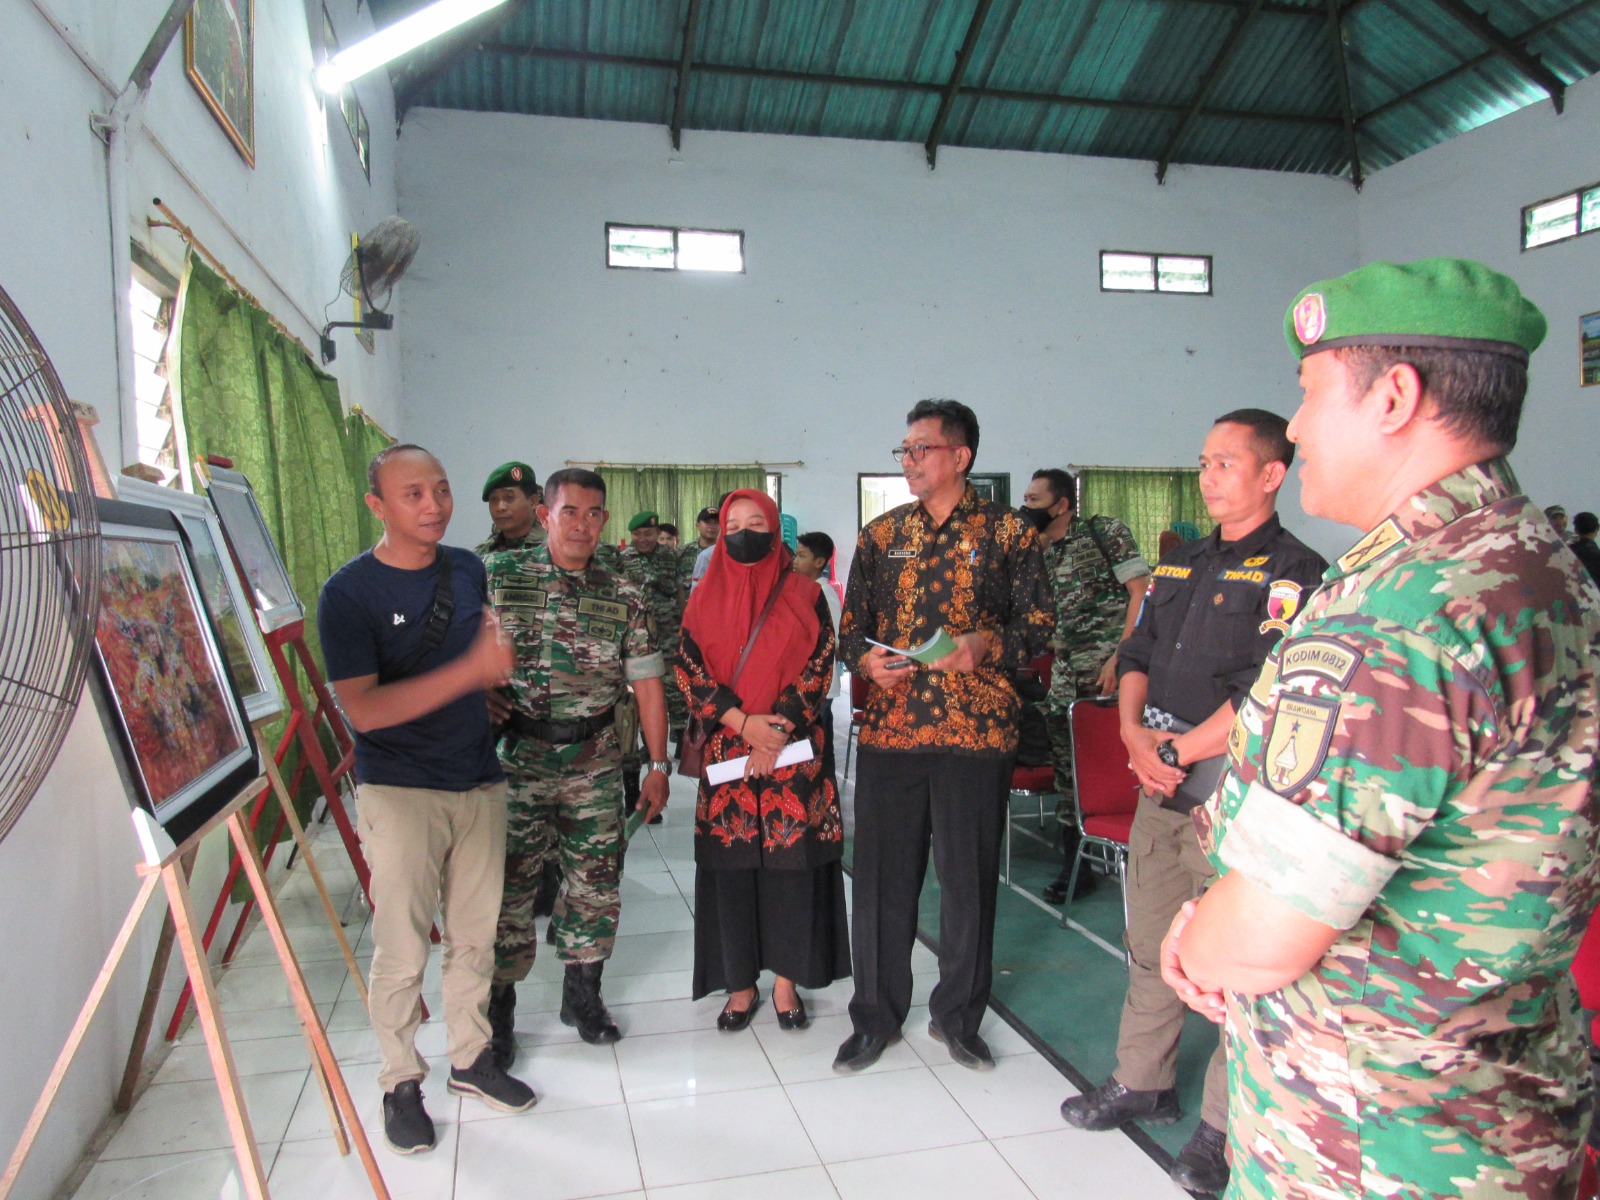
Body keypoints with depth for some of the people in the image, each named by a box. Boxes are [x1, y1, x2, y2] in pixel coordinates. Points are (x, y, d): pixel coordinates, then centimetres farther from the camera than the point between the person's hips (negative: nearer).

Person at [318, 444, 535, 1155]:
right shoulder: (349, 593, -11)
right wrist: (469, 670, -25)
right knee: (402, 951, 2)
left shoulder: (468, 570, 6)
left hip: (479, 782, 5)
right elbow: (363, 709, -20)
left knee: (475, 936, 14)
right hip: (399, 793, -5)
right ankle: (401, 1084, 22)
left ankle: (471, 1059, 32)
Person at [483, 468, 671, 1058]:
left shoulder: (623, 596, 3)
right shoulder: (500, 577, -1)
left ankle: (582, 993, 29)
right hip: (516, 757, -2)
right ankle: (497, 1005, 22)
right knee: (508, 882, 4)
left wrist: (658, 765, 3)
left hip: (595, 762, 2)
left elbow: (647, 683, 4)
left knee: (595, 881, 8)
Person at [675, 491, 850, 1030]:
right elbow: (689, 669, 0)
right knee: (731, 864, 4)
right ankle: (741, 984, 17)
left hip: (793, 751, -1)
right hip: (726, 751, 1)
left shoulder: (804, 594, 4)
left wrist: (777, 732, -12)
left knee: (791, 860, 1)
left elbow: (818, 667, -2)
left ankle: (786, 980, 16)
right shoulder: (706, 598, 8)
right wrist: (743, 722, -12)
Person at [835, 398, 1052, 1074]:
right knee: (883, 876, 7)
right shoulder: (880, 535, 12)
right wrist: (865, 660, -6)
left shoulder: (1007, 533, 4)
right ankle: (876, 1018, 25)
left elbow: (1039, 623, 4)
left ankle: (957, 1018, 27)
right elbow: (852, 625, 15)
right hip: (888, 730, 2)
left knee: (969, 878, 7)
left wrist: (988, 645, -15)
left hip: (977, 732, -2)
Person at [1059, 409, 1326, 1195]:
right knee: (1150, 945, 16)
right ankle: (1143, 1083, 32)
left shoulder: (1295, 573, -8)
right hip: (1160, 787, 7)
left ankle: (1226, 1124, 16)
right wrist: (1135, 731, -4)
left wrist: (1180, 751, -13)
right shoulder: (1179, 566, 15)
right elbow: (1136, 655, 13)